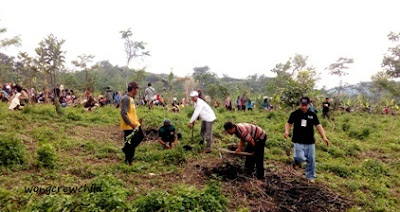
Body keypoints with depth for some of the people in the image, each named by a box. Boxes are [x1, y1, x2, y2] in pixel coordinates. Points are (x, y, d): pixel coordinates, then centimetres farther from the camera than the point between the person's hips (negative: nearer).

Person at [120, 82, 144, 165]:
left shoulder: (131, 98, 11)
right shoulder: (126, 98, -19)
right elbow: (123, 113, -25)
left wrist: (137, 120, 14)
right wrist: (130, 124, -25)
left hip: (134, 124, 10)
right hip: (128, 126, -9)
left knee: (140, 136, 19)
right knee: (130, 143, 3)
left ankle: (126, 149, 29)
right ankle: (128, 161, 19)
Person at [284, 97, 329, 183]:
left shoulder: (312, 115, 3)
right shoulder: (295, 114, -2)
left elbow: (318, 126, 3)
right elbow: (289, 124, 3)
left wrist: (324, 137, -8)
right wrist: (286, 131, -18)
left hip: (310, 142, 3)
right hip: (298, 141, -3)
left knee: (311, 160, 8)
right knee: (300, 157, -19)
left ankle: (310, 176, 27)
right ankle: (297, 162, 18)